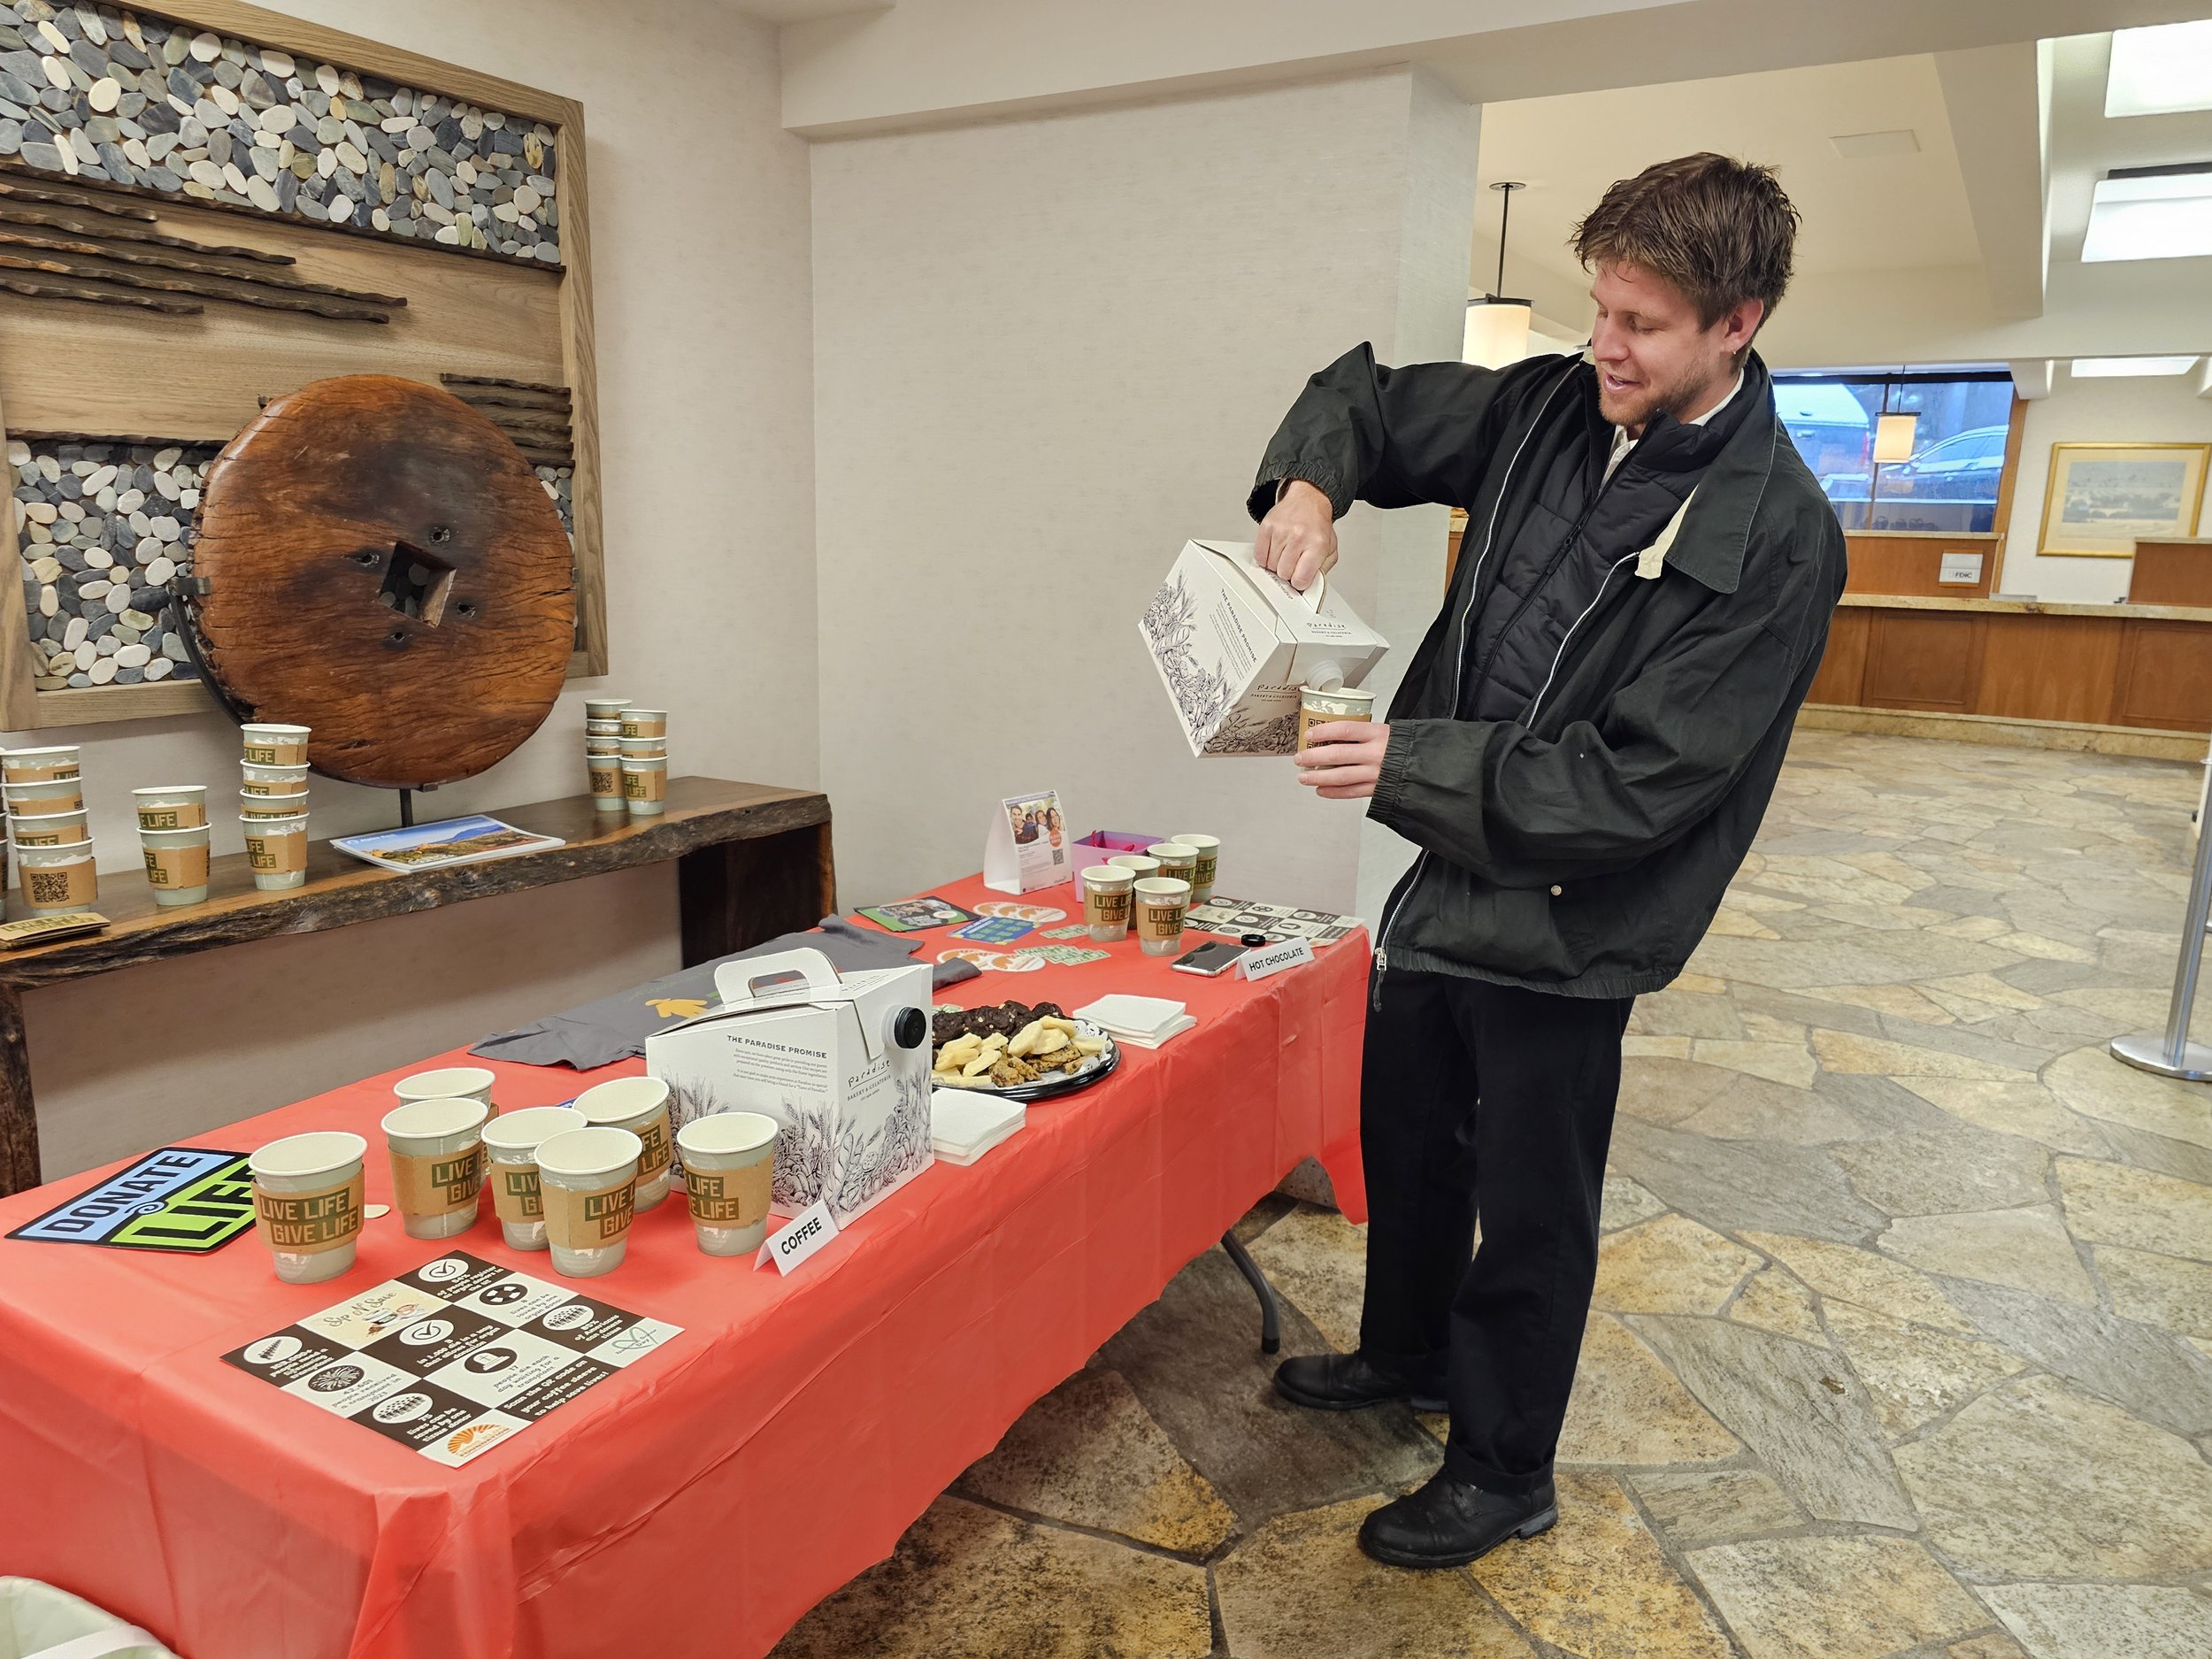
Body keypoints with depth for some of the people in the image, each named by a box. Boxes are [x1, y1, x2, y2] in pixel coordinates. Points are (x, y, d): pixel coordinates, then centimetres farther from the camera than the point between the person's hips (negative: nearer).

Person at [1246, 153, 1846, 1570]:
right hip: (1447, 875, 7)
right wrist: (1309, 484, -9)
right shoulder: (1554, 409, 0)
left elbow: (1636, 784, -23)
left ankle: (1505, 1473, 35)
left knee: (1529, 1213, 10)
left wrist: (1408, 763, -26)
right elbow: (1371, 400, 13)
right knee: (1406, 1138, 23)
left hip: (1563, 925, -7)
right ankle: (1407, 1356, 50)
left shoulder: (1776, 538, -19)